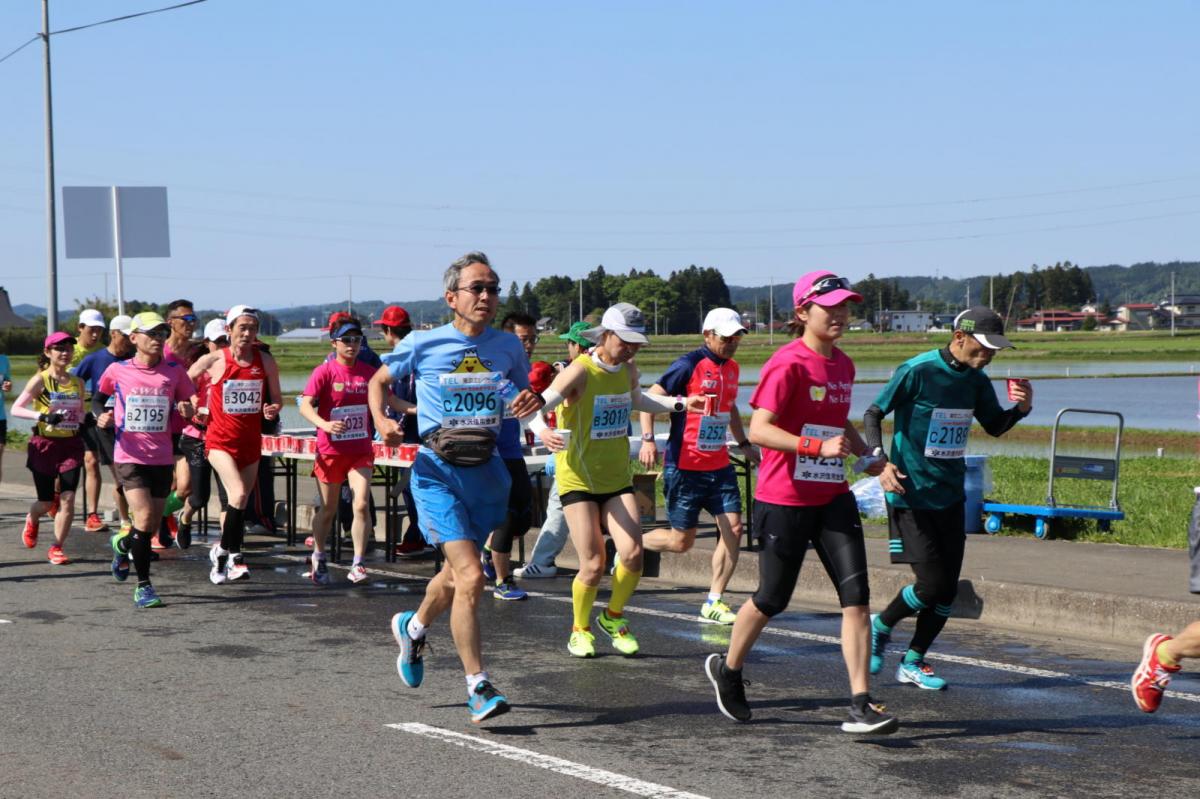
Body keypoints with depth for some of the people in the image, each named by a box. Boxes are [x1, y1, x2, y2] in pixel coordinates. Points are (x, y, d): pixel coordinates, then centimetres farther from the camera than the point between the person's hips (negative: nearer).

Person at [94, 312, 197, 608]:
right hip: (129, 457, -3)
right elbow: (98, 398, 13)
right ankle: (143, 585, -4)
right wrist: (102, 415, -7)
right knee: (144, 516, -17)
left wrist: (186, 410, -12)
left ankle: (122, 544, 45)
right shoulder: (118, 370, -2)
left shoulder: (174, 370, 1)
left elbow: (189, 401, 11)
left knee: (153, 525, 10)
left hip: (162, 458, 3)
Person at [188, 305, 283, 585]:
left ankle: (221, 552, 29)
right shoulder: (213, 361, -6)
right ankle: (231, 553, -9)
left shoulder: (265, 362, 0)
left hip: (251, 441, 4)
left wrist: (272, 410, -12)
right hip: (220, 440, -4)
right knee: (238, 494, -22)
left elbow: (275, 399, 9)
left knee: (239, 502, 11)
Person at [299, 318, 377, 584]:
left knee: (362, 505, -13)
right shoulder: (325, 372, -9)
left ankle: (357, 565, -4)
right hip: (331, 450, -2)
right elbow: (305, 405, -19)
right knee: (327, 510, 11)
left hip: (361, 450, 2)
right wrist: (325, 424, -37)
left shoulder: (368, 372, 3)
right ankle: (318, 559, 33)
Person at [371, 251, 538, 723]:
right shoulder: (423, 344, -4)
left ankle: (414, 627, 51)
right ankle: (478, 688, -10)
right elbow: (379, 380, 10)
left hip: (487, 471, 5)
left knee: (457, 572, 20)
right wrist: (381, 421, -9)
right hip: (438, 471, -5)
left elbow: (525, 393, 19)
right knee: (471, 576, -18)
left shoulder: (508, 347, 4)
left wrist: (532, 401, -6)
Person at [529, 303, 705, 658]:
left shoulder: (628, 370, 5)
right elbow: (535, 407, -22)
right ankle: (580, 629, 18)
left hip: (617, 478, 5)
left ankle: (613, 617, 17)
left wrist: (681, 403, 18)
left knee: (632, 553, -11)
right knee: (593, 565, -9)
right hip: (578, 478, -5)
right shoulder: (580, 372, -15)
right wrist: (543, 432, -44)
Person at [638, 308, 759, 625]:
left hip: (719, 466, 7)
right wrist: (648, 439, -21)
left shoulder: (732, 368, 11)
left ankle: (713, 603, 4)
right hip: (685, 466, -7)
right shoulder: (689, 365, -12)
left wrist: (743, 444, 26)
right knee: (682, 541, -1)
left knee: (733, 528, -5)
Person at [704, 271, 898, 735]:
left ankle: (861, 706, -6)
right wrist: (820, 447, -31)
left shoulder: (843, 365, 10)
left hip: (833, 497, 6)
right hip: (784, 500, -6)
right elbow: (758, 430, -23)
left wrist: (870, 459, 15)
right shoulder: (788, 364, -14)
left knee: (856, 595, -6)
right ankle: (727, 671, 34)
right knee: (772, 599, 7)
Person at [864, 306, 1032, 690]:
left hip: (950, 496, 6)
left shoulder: (977, 380, 6)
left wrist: (1021, 408, -3)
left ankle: (913, 662, 20)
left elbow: (995, 426, 18)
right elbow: (873, 415, -7)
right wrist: (881, 463, -21)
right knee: (932, 583, -11)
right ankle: (881, 625, 17)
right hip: (911, 495, -6)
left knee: (948, 589, 4)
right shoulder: (917, 371, -14)